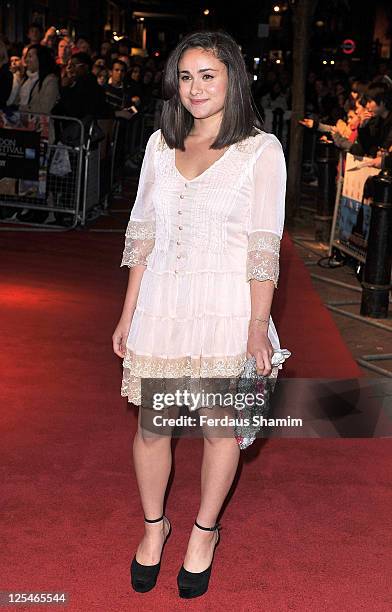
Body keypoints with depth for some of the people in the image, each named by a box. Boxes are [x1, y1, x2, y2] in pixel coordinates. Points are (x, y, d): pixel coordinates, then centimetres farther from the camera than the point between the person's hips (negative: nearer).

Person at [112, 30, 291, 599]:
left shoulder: (261, 149, -4)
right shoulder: (161, 144, 8)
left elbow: (265, 246, -7)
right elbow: (141, 232, 11)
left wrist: (258, 325, -12)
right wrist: (128, 314, 10)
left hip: (226, 309, -3)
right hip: (161, 304, 4)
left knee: (220, 427, 8)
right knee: (151, 424, 10)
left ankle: (204, 532, 31)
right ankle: (153, 525, 34)